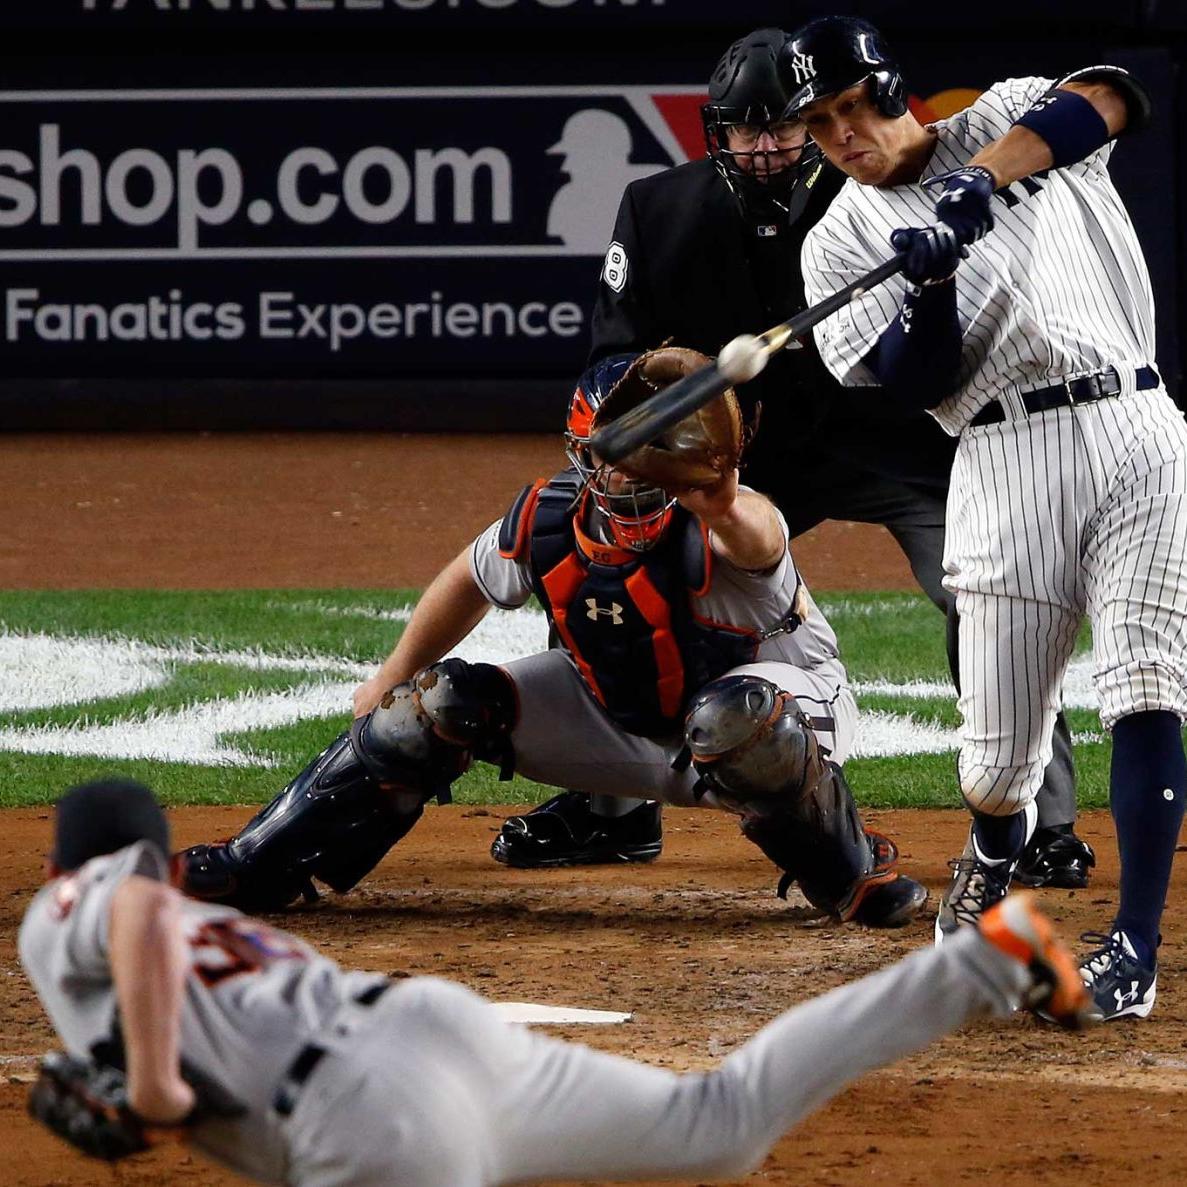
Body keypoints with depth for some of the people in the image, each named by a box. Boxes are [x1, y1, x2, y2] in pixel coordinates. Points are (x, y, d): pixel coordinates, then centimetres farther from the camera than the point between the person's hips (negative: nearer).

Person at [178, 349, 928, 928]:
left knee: (732, 720, -42)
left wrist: (726, 513, -85)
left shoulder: (711, 530, -34)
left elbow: (756, 537, -62)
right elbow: (471, 581, 5)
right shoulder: (548, 523, -17)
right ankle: (258, 867, 7)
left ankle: (852, 874, -15)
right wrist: (396, 676, 15)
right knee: (441, 704, -7)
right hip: (618, 715, 5)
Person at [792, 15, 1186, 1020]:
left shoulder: (1007, 119, 11)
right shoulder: (841, 242, 9)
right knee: (1000, 757, 0)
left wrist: (989, 174, -22)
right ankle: (993, 861, 36)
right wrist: (930, 283, -22)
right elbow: (919, 384, -4)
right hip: (1010, 467, 1)